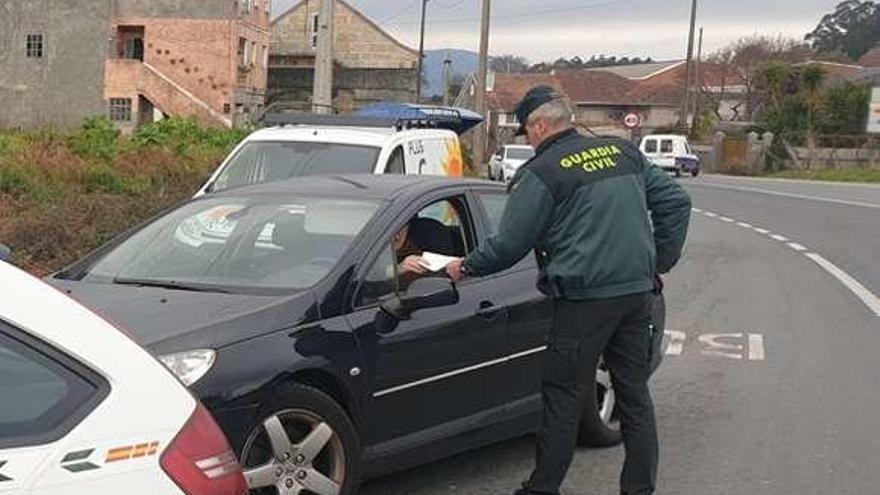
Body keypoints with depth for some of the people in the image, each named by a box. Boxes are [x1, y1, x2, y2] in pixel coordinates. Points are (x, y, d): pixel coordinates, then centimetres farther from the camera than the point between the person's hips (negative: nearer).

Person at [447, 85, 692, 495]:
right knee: (635, 393, 12)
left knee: (562, 397, 4)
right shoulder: (624, 153, 12)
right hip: (637, 292, 6)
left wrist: (466, 267, 11)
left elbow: (509, 244, -5)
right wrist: (661, 260, 18)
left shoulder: (541, 173, -7)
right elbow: (676, 202, 14)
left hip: (585, 299, -6)